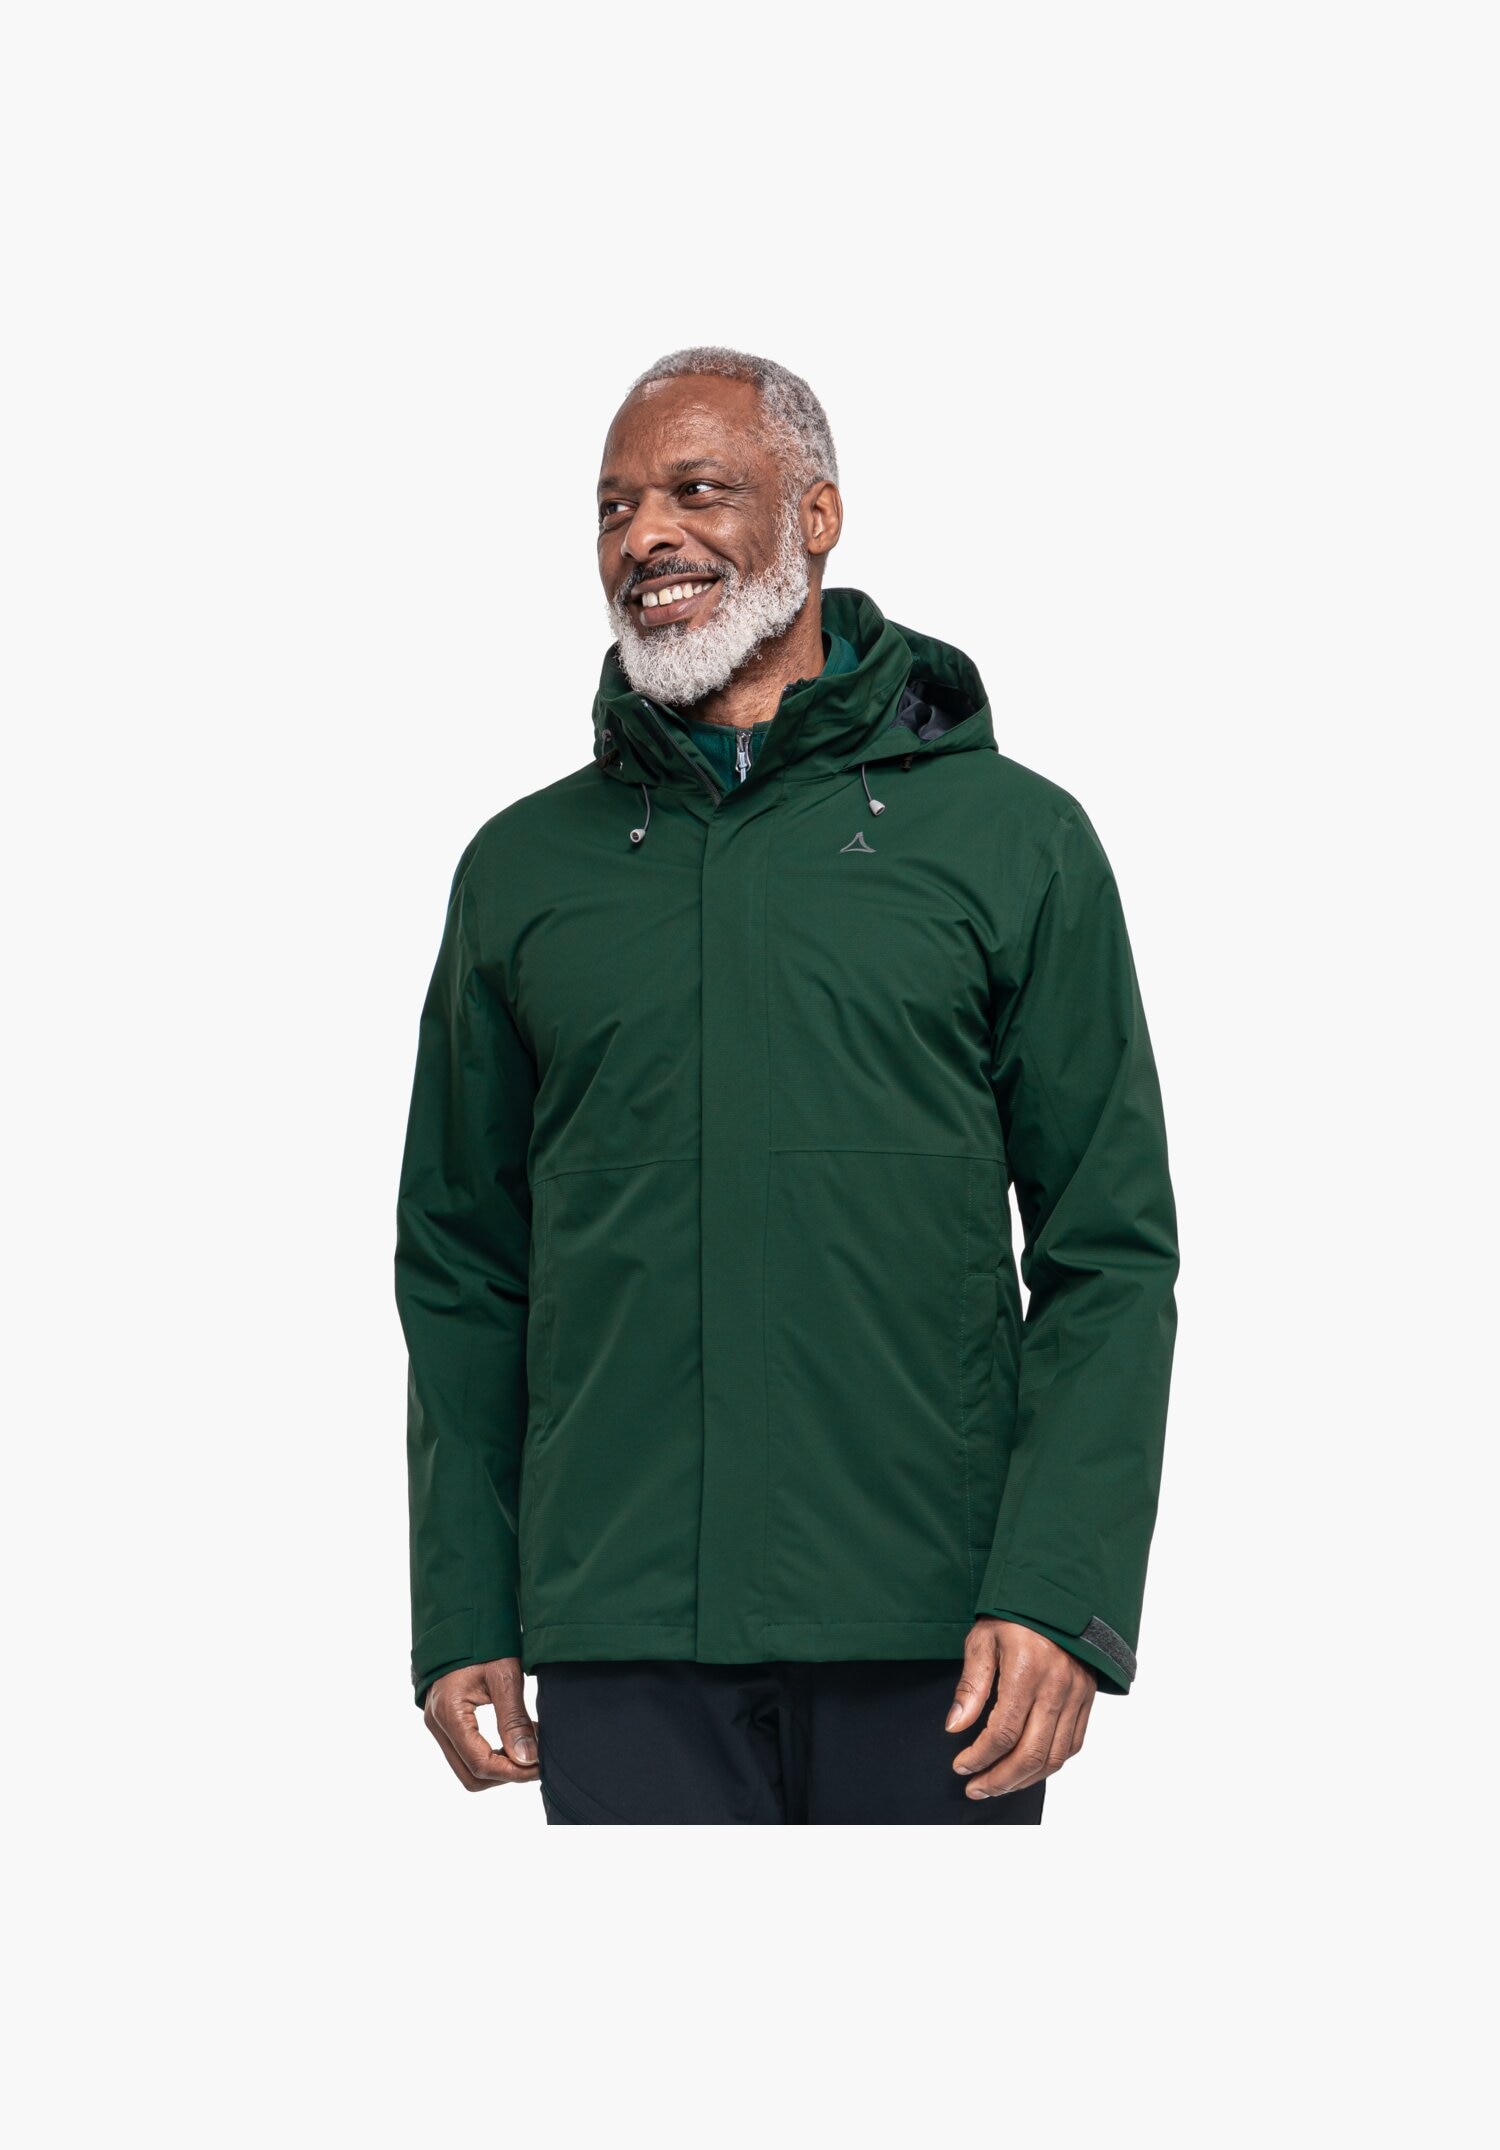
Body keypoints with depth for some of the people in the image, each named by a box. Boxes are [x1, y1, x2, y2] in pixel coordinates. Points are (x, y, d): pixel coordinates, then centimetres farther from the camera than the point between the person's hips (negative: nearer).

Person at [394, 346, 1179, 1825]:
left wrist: (1062, 1595, -9)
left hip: (932, 1644, -1)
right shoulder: (522, 868, 12)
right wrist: (459, 1617, 6)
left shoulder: (1012, 838, 5)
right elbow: (461, 1271, 14)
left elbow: (1111, 1254, 2)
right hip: (623, 1647, 1)